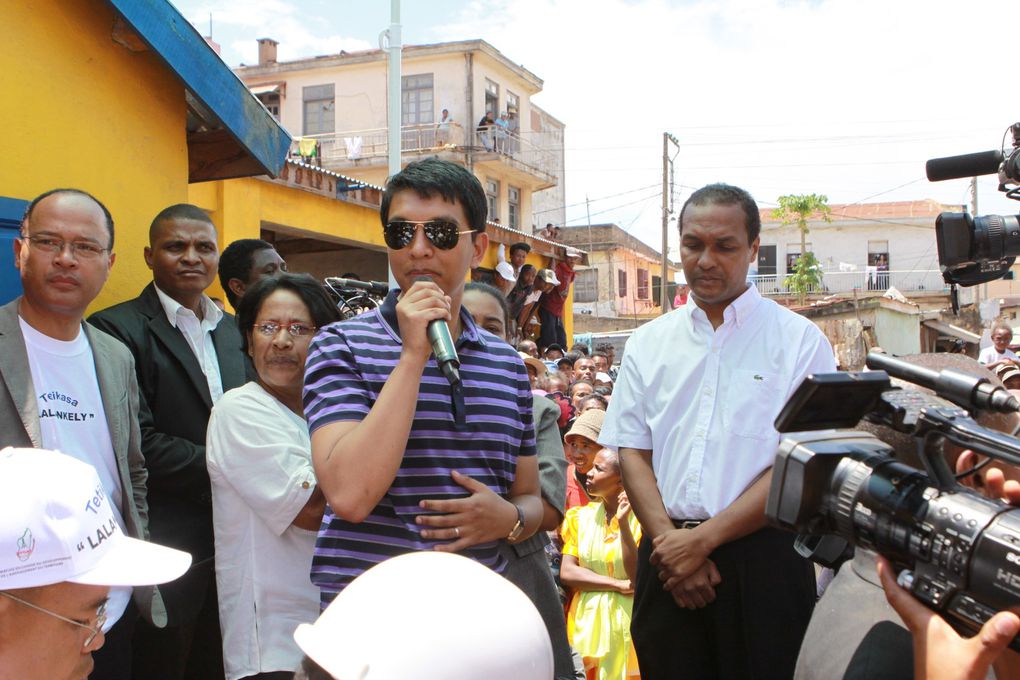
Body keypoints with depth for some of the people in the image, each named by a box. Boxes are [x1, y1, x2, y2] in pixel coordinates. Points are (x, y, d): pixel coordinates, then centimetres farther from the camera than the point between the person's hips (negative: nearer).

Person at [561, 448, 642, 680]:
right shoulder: (580, 516, 5)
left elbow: (638, 578, -14)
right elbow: (566, 572, -3)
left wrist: (623, 524, -22)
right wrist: (618, 585, -13)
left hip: (626, 620, -3)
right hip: (587, 620, 3)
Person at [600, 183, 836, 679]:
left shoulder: (800, 340, -1)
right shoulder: (648, 343, 10)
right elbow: (632, 452, 7)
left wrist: (703, 539, -12)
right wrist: (669, 540, -8)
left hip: (762, 560, -2)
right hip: (666, 560, 3)